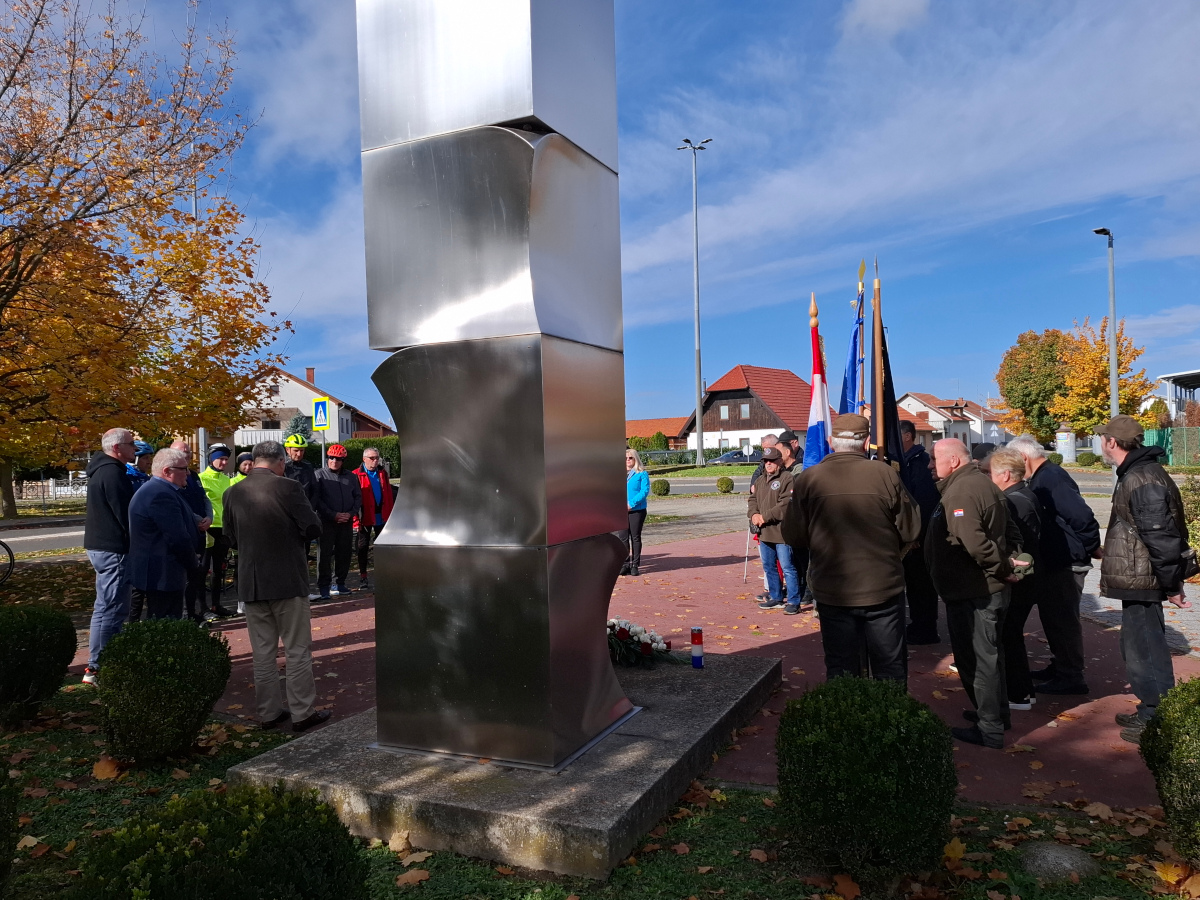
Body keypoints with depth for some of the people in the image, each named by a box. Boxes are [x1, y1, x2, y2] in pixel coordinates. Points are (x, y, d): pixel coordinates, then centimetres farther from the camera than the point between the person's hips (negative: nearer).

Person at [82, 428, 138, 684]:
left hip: (101, 546, 11)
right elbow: (125, 514, -20)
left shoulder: (102, 469, 15)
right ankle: (96, 668, -2)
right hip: (113, 549, -11)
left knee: (105, 607, 17)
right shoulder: (113, 473, -17)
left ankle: (99, 663, 25)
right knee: (112, 610, -6)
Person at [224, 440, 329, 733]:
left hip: (250, 583, 5)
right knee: (297, 649, 5)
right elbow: (313, 528, -11)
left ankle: (268, 712, 20)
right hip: (288, 580, -4)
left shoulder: (233, 493, 3)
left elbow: (232, 538, 11)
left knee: (262, 651, 13)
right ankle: (302, 713, 10)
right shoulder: (288, 487, -13)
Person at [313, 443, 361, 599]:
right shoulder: (320, 476, 1)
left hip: (347, 522, 4)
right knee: (325, 554, -5)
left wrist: (351, 513, -4)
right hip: (326, 522, -4)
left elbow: (358, 497, 14)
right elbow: (316, 499, -5)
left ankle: (340, 583, 20)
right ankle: (324, 586, 0)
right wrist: (333, 515, -13)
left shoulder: (351, 477, 12)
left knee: (344, 554, 8)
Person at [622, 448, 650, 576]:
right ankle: (625, 564, 13)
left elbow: (645, 491, -10)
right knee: (623, 537, 5)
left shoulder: (642, 474, -2)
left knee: (635, 537, 4)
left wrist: (631, 504, -17)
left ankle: (635, 565, 12)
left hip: (637, 510, -3)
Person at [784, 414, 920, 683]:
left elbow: (793, 536, -3)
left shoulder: (808, 479, -9)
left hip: (832, 592, 1)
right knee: (890, 670, 15)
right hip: (884, 589, 0)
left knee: (841, 670, 13)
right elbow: (911, 530, -2)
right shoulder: (885, 474, -10)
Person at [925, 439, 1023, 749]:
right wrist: (1010, 560, 7)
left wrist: (1003, 568, -18)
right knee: (988, 654, 23)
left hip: (972, 593, -10)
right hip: (990, 589, 10)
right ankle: (997, 714, 37)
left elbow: (975, 544, -31)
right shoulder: (982, 483, 13)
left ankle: (989, 730, 12)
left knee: (976, 660, 1)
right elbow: (1011, 531, 17)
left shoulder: (960, 492, -21)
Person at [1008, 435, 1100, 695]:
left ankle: (1071, 677, 8)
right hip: (1053, 562, 10)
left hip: (1066, 563, -10)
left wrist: (1092, 548, -16)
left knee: (1063, 619, -2)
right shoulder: (1040, 479, 12)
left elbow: (1082, 515, -26)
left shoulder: (1051, 479, -21)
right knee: (1052, 616, 18)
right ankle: (1059, 667, 31)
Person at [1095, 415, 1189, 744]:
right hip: (1137, 580, 11)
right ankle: (1148, 712, 30)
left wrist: (1172, 584, -18)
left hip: (1140, 581, -11)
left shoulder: (1142, 479, -21)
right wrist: (1110, 552, 24)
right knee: (1138, 647, 18)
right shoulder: (1135, 474, 12)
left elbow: (1161, 537, -23)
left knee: (1145, 651, -2)